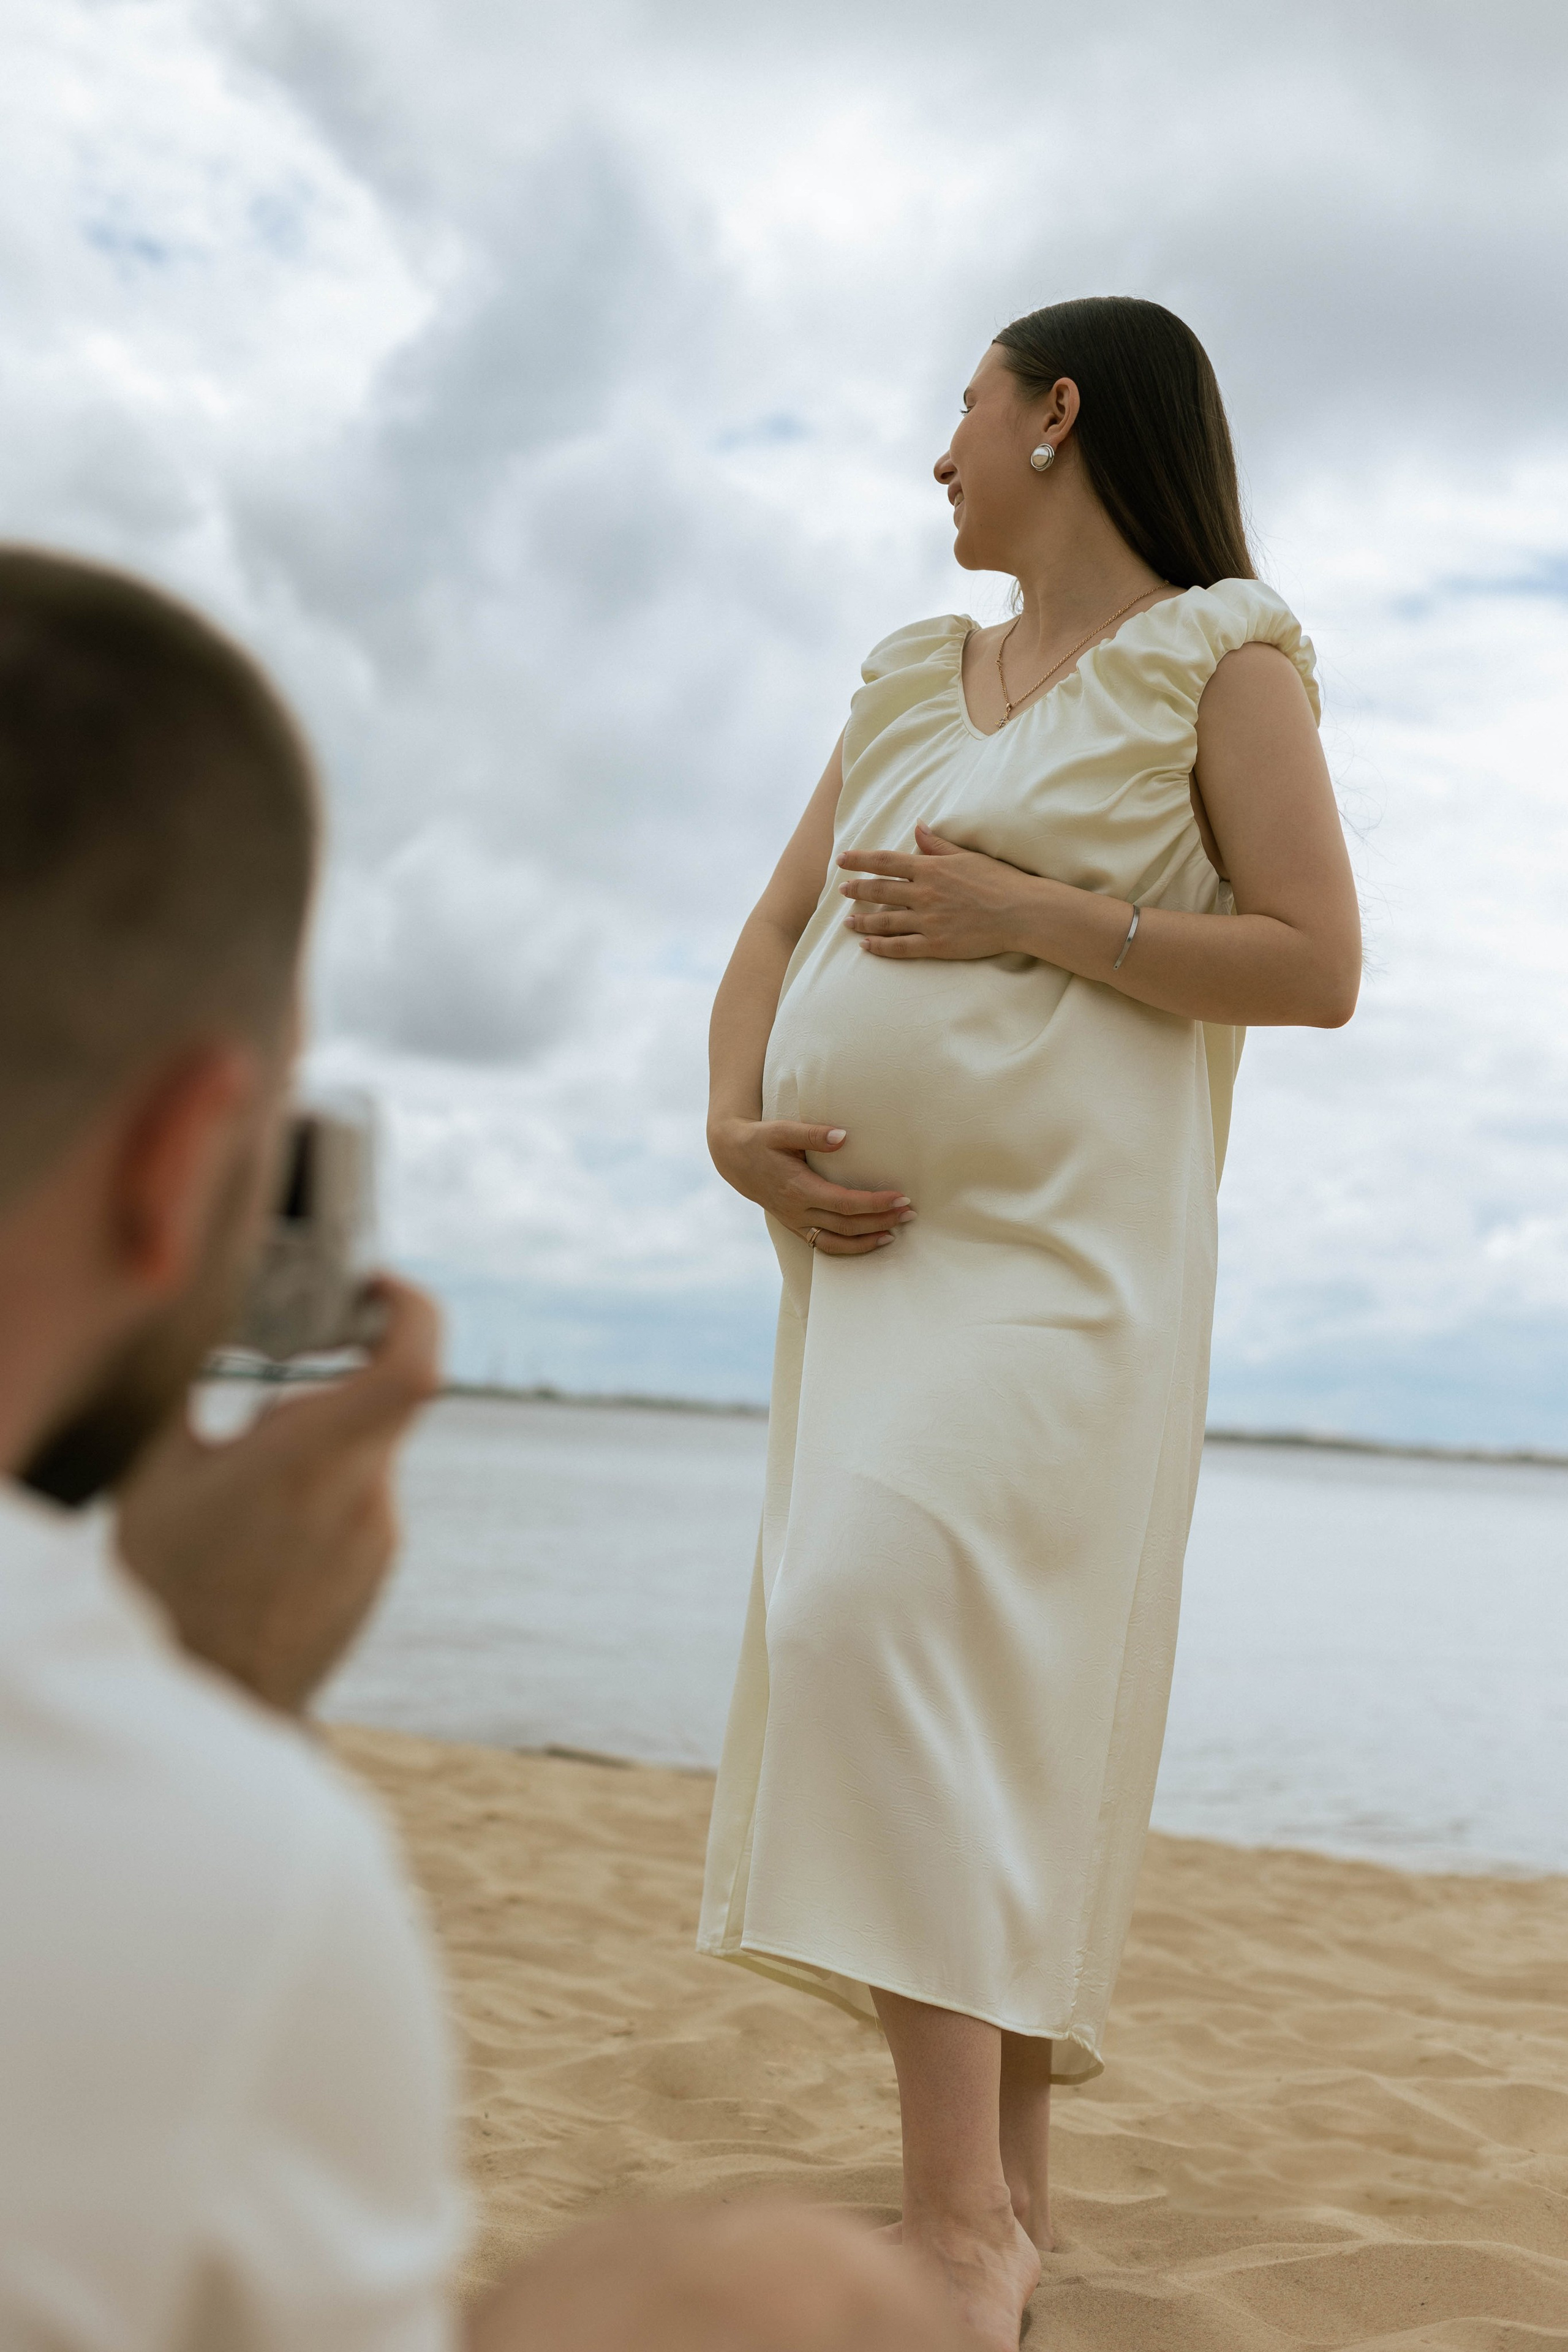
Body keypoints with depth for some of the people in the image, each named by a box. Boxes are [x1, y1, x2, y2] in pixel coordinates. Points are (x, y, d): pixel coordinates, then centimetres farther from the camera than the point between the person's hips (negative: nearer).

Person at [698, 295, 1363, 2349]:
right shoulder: (912, 679, 20)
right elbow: (771, 938, 16)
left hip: (1058, 1252, -7)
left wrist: (1018, 915, -13)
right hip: (869, 1253, 7)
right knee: (967, 1717, 7)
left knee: (886, 1619, -24)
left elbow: (1317, 965, -8)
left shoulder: (1219, 655, 2)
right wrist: (737, 1125, -3)